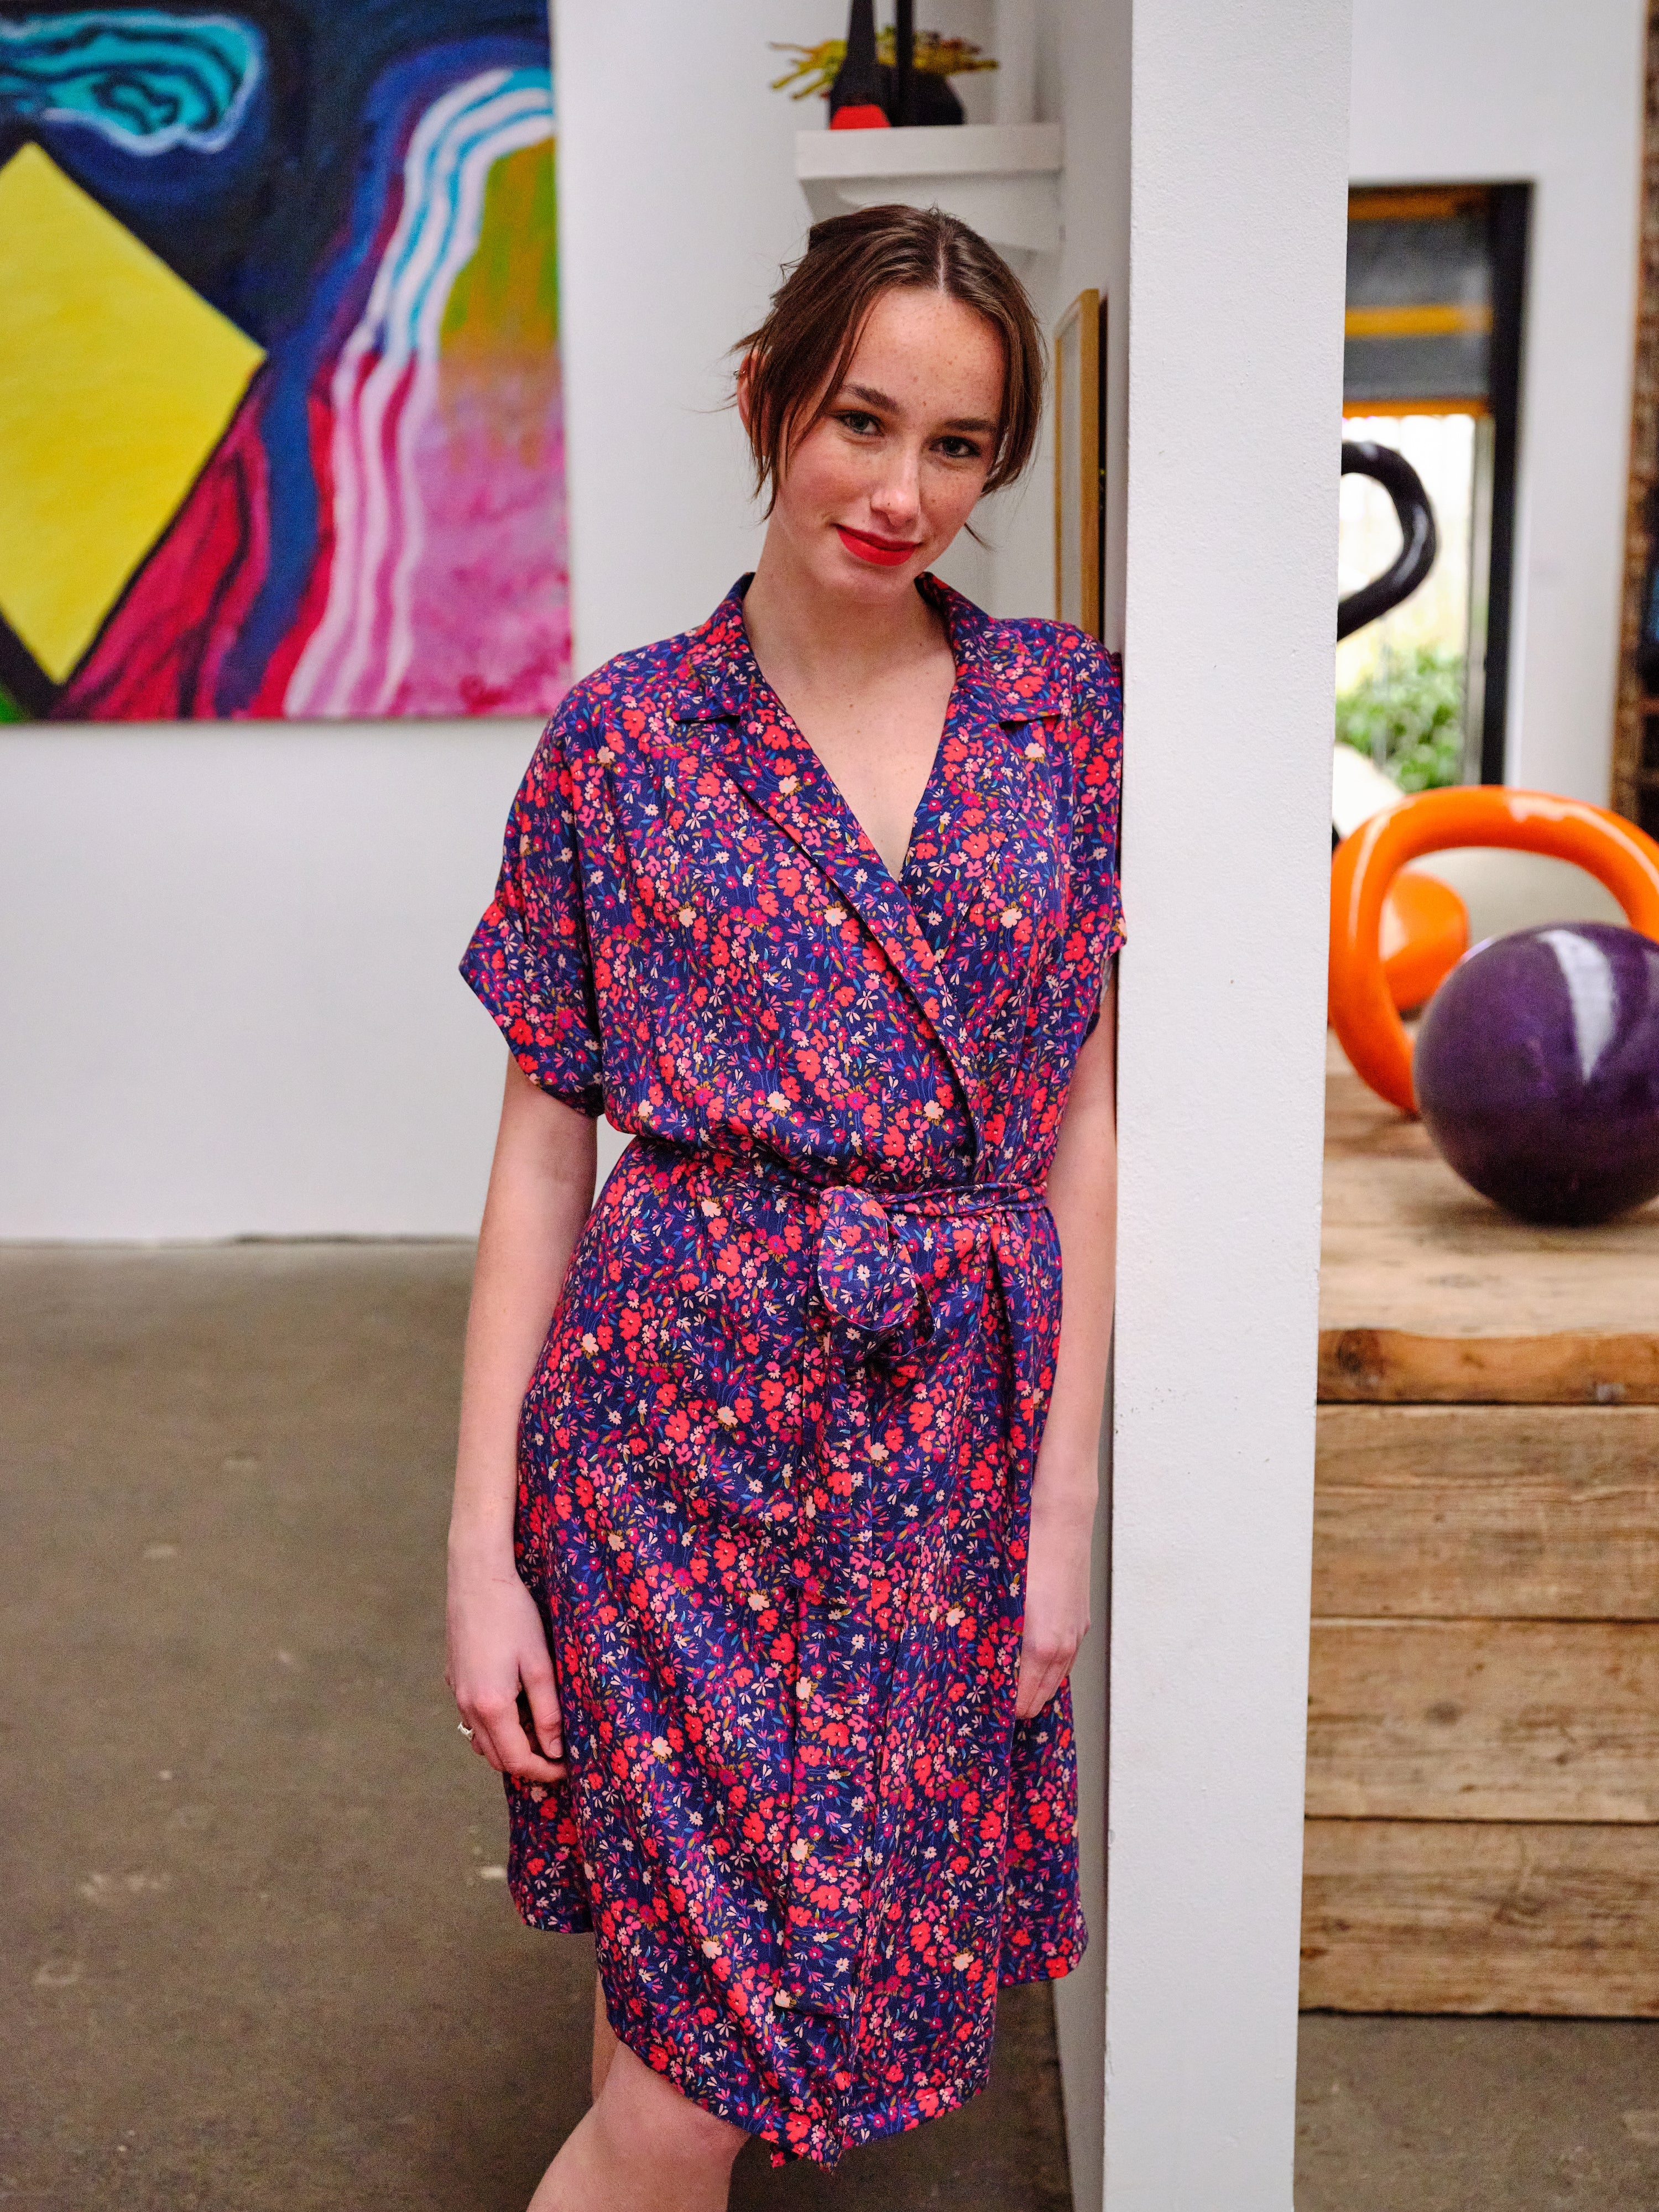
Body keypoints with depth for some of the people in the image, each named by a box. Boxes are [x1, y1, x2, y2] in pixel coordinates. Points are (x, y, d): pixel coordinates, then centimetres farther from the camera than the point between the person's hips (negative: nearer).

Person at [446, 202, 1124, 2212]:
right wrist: (482, 1546, -4)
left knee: (693, 1994, 13)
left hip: (954, 1432, 2)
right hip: (678, 1421, -2)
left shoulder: (1063, 714, 4)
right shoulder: (622, 740, -2)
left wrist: (1065, 1496, 0)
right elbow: (540, 1153, -1)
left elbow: (1081, 1119, 4)